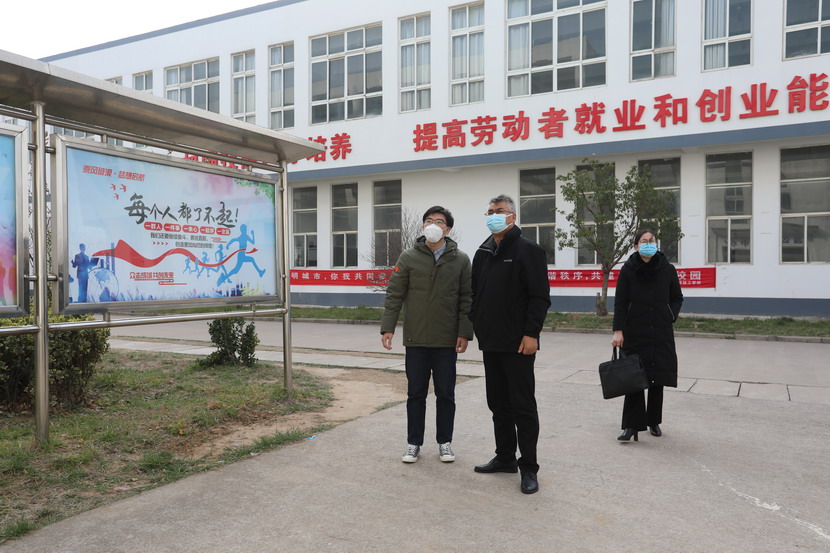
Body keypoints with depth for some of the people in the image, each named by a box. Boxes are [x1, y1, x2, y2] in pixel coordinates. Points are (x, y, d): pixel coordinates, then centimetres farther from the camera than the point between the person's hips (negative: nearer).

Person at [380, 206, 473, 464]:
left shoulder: (460, 259, 2)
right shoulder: (408, 257, 1)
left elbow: (467, 298, 1)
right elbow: (394, 295, -1)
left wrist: (464, 332, -6)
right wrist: (387, 327, -8)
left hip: (447, 340, 0)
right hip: (416, 339, 0)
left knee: (446, 394, 10)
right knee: (416, 393, 9)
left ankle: (445, 442, 24)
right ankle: (414, 443, 22)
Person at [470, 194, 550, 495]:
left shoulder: (528, 250, -7)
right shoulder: (483, 253, 14)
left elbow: (540, 297, -13)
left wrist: (531, 333, -19)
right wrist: (476, 325, 12)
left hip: (518, 344, -7)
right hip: (490, 343, 7)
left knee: (523, 406, -1)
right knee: (498, 404, 15)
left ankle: (528, 468, 9)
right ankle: (505, 458, 27)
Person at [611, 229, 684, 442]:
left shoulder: (668, 269, 0)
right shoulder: (628, 270, -4)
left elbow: (677, 298, 13)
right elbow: (620, 302, -5)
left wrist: (670, 317, -2)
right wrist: (618, 330, -12)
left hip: (661, 334, 2)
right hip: (635, 333, -2)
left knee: (657, 378, 9)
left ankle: (654, 421, 23)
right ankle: (632, 424, 1)